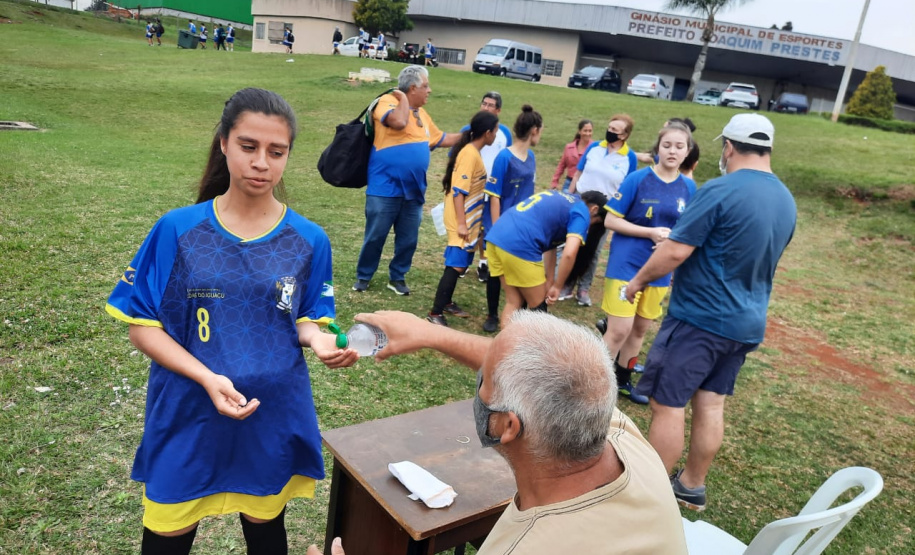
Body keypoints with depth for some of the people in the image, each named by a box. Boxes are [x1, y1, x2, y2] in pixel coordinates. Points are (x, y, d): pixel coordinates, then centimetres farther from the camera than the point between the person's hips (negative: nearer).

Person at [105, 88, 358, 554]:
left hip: (274, 415, 1)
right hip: (189, 414, 0)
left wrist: (318, 339, -20)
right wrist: (208, 378, -20)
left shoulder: (308, 240, -6)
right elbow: (143, 325, -7)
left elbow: (305, 319, 4)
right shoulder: (178, 230, -10)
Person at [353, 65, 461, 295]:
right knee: (375, 237, 3)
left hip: (414, 190, 7)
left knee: (408, 240, 11)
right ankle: (363, 276, 22)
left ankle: (397, 277, 27)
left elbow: (440, 139, 25)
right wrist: (403, 99, -12)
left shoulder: (421, 113, 14)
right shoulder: (388, 101, -8)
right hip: (385, 188, -6)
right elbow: (399, 122, -29)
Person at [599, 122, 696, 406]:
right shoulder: (637, 179, -10)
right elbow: (610, 220, -11)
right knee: (620, 330, -7)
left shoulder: (689, 188, 3)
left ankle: (623, 380, 35)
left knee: (640, 329, 16)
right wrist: (651, 233, -20)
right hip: (626, 265, -5)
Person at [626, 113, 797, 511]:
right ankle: (691, 486, 28)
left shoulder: (721, 190, -18)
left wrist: (639, 279, -4)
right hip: (747, 322, 8)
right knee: (710, 403, 16)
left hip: (700, 317, -8)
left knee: (668, 404, 1)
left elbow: (675, 251, -19)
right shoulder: (786, 201, 8)